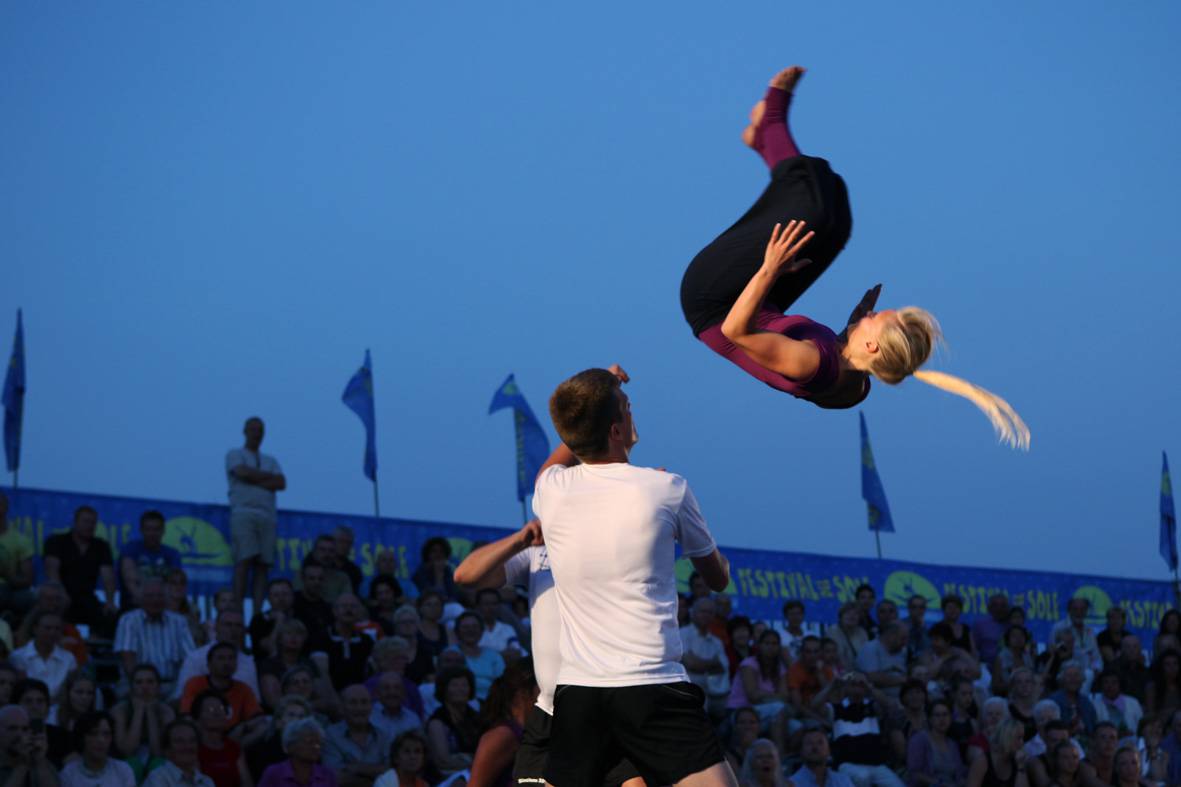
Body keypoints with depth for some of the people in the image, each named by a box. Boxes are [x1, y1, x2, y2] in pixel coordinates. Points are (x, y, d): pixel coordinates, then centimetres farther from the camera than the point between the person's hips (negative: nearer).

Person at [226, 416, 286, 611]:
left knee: (262, 565, -5)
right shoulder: (235, 455, 15)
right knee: (244, 561, -16)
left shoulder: (271, 461, 26)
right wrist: (268, 477, 5)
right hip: (243, 512, -4)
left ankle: (258, 611, -10)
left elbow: (281, 483, 8)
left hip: (267, 516, 4)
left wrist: (255, 481, -3)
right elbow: (243, 472, -7)